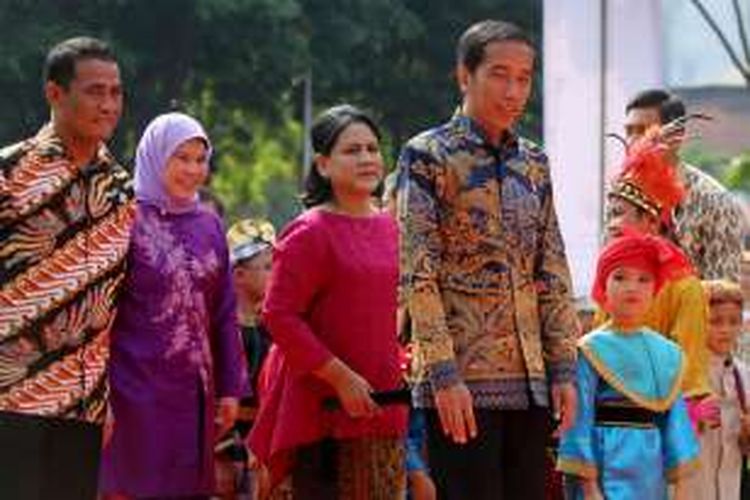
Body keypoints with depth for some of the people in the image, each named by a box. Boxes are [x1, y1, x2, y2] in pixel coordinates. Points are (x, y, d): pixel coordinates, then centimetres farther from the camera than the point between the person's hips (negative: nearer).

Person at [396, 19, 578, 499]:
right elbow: (418, 274, -10)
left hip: (530, 381, 6)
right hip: (462, 381, -6)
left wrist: (564, 367, 7)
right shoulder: (428, 156, -4)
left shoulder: (534, 163, 14)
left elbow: (553, 275, 15)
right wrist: (444, 374, -17)